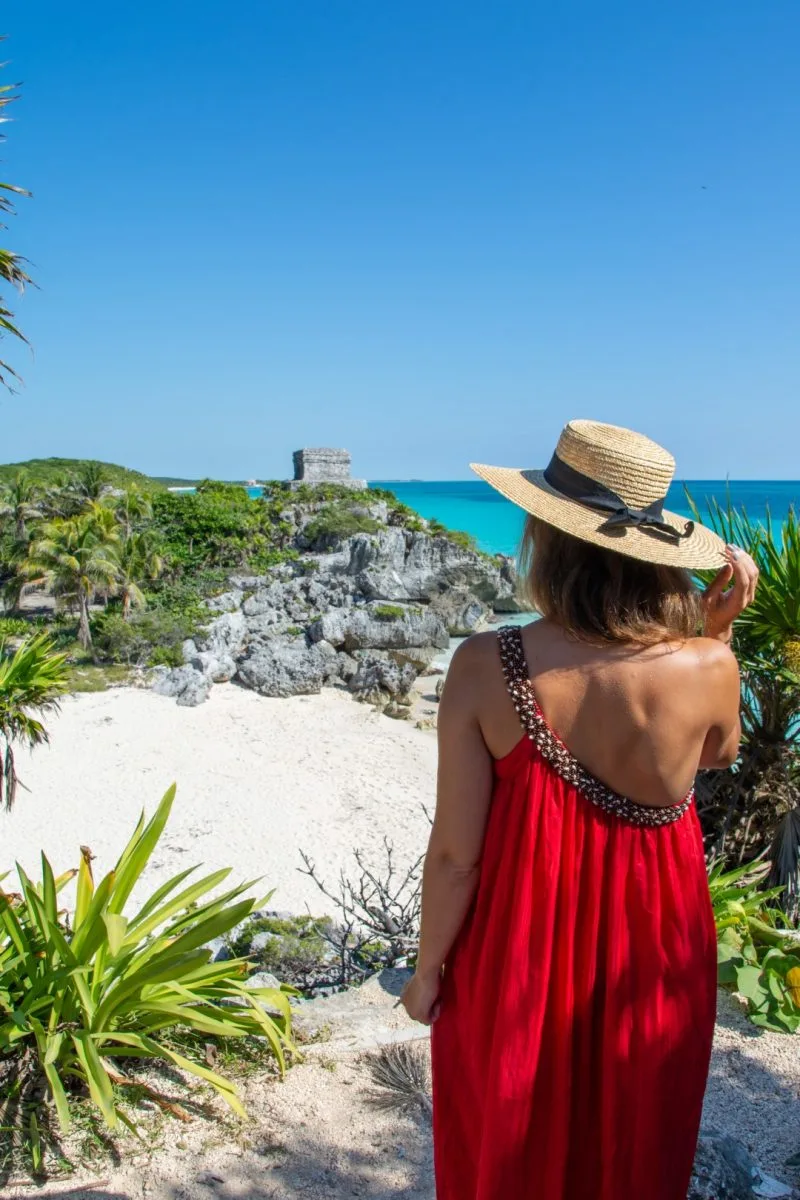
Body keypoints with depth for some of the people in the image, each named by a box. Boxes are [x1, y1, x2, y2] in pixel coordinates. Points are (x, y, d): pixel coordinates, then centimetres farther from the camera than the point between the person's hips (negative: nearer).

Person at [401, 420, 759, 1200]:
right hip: (648, 972, 1)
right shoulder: (707, 667, -20)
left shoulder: (487, 667, -24)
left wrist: (428, 968, -1)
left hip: (514, 969, -1)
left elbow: (455, 853, -17)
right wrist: (717, 633, -4)